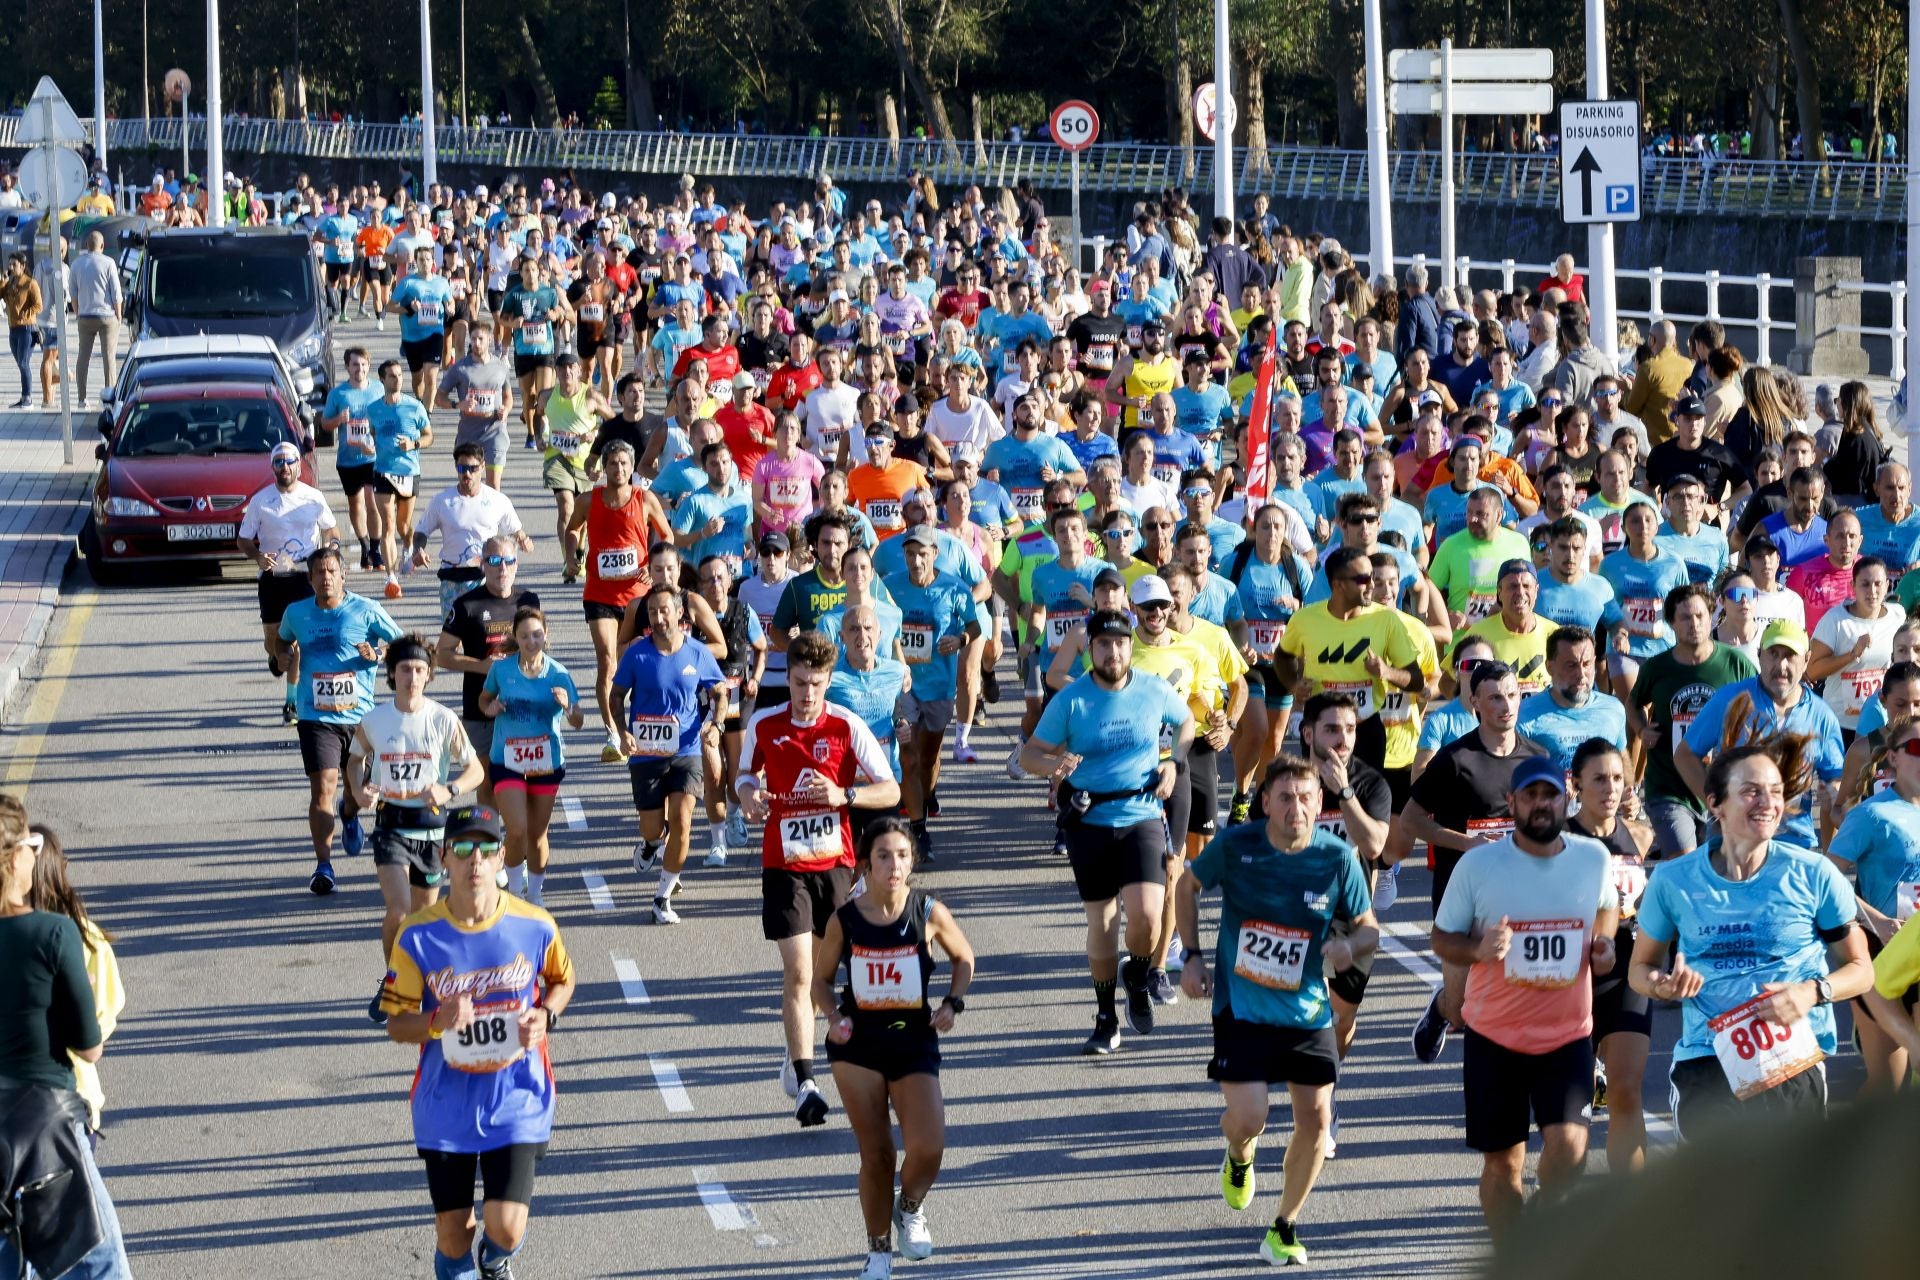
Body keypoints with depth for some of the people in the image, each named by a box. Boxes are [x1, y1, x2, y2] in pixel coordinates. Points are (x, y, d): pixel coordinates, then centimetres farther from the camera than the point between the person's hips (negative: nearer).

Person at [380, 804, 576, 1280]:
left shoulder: (535, 927, -9)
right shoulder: (418, 937, -11)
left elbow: (562, 981, 12)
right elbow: (396, 1025, -3)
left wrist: (545, 1017, -10)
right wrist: (437, 1021, -25)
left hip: (516, 1101, 0)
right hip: (446, 1104, 0)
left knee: (506, 1229, -9)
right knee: (453, 1235, 5)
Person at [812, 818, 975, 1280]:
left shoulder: (930, 913, -9)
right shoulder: (844, 920, -8)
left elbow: (964, 958, 9)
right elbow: (821, 979, 5)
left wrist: (952, 1004, -6)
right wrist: (834, 1017, -13)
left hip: (914, 1040, 0)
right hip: (858, 1043, 0)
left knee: (928, 1148, -15)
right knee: (875, 1155, 1)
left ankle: (910, 1209, 18)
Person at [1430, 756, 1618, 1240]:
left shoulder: (1594, 858, -1)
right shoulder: (1478, 864, -8)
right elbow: (1442, 937, 0)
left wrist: (1604, 943, -1)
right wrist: (1478, 950, -21)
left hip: (1569, 1035, 0)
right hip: (1495, 1035, 0)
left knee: (1568, 1145, -18)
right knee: (1502, 1161, 7)